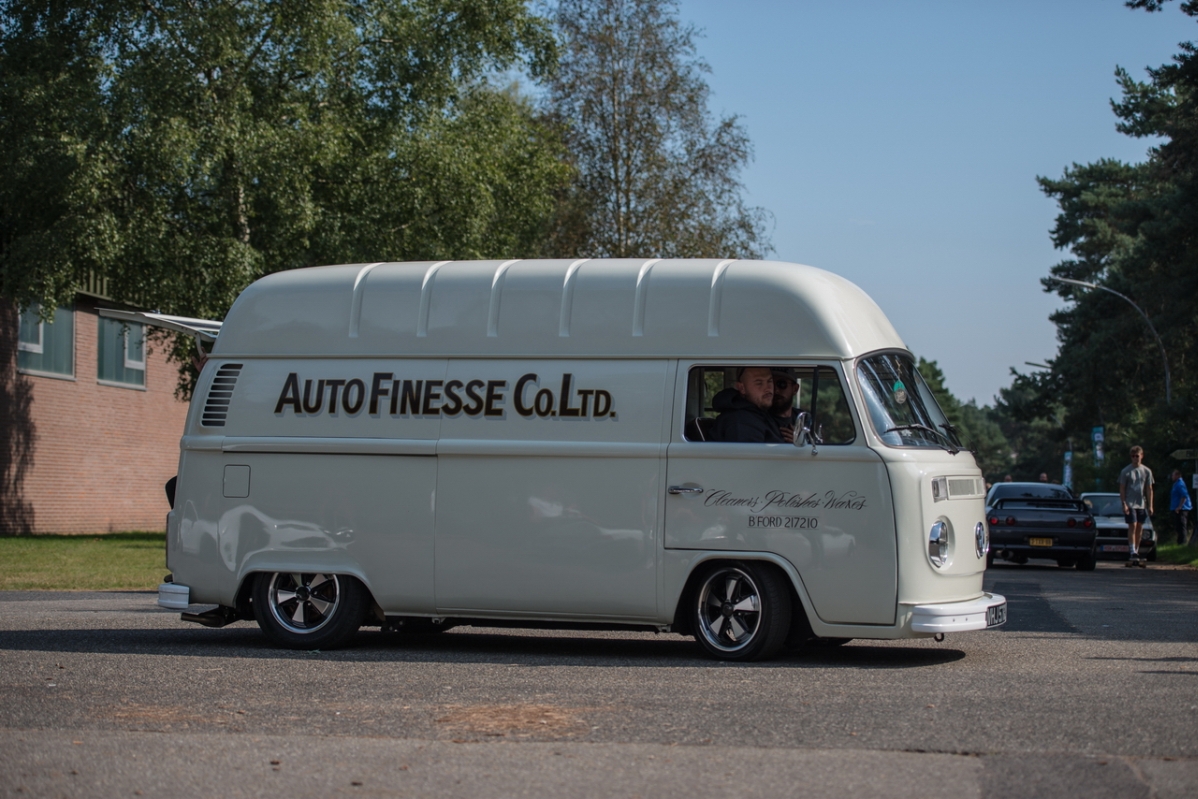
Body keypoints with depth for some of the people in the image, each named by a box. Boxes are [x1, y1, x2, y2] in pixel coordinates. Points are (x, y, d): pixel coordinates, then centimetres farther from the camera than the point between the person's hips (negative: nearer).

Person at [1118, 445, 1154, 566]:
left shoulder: (1147, 471, 7)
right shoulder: (1126, 471, -2)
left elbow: (1149, 489, 8)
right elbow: (1122, 489, -1)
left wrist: (1150, 505, 3)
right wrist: (1124, 504, -10)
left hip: (1142, 505, 4)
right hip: (1130, 504, -4)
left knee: (1139, 528, 7)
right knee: (1132, 526, -12)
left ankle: (1136, 552, 15)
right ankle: (1132, 553, -16)